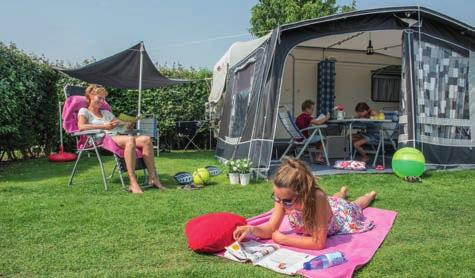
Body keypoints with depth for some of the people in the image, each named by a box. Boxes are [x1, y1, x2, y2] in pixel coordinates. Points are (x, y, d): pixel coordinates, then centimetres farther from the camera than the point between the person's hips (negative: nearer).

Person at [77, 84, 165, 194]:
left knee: (146, 139, -20)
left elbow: (124, 125, 24)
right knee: (130, 139, -37)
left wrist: (130, 123, 0)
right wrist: (103, 126, -15)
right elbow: (81, 127, -9)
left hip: (115, 137, 7)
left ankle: (153, 178, -25)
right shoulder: (84, 111, 14)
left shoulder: (106, 113, 32)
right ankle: (133, 183, -43)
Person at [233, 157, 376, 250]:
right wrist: (252, 229, -51)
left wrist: (283, 239, -49)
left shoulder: (316, 198, -53)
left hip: (339, 214, -2)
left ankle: (370, 195, 63)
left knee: (353, 207, 34)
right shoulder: (284, 198, -39)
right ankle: (342, 192, 67)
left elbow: (319, 243, -50)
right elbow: (271, 229, -31)